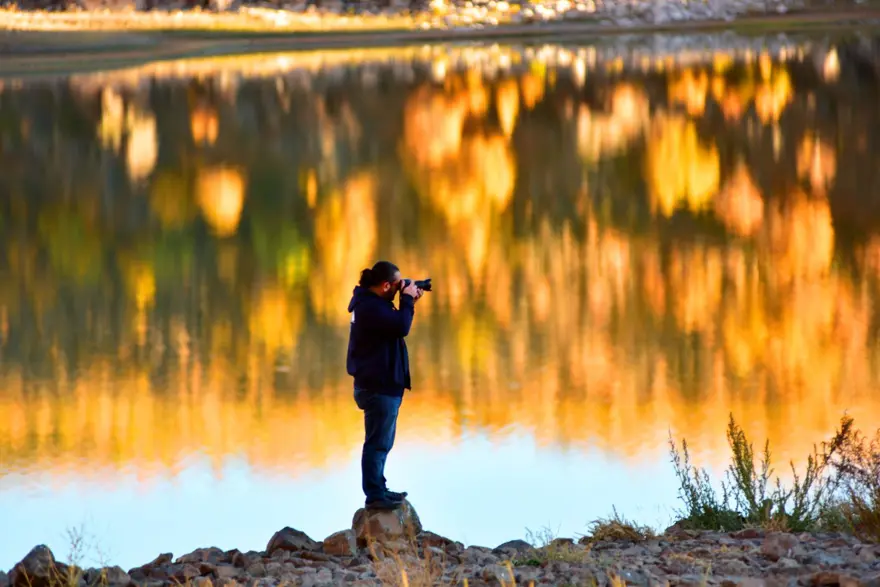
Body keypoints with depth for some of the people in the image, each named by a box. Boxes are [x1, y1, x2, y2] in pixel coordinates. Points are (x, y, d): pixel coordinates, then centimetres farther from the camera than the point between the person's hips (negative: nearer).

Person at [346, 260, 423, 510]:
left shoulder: (370, 303, 13)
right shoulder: (370, 307, -22)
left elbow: (394, 325, 21)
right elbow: (401, 327, -28)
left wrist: (408, 302, 9)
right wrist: (407, 300, -15)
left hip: (380, 384, 11)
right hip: (379, 386, -11)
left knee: (381, 441, 19)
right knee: (378, 442, -7)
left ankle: (378, 488, 28)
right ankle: (374, 496, -5)